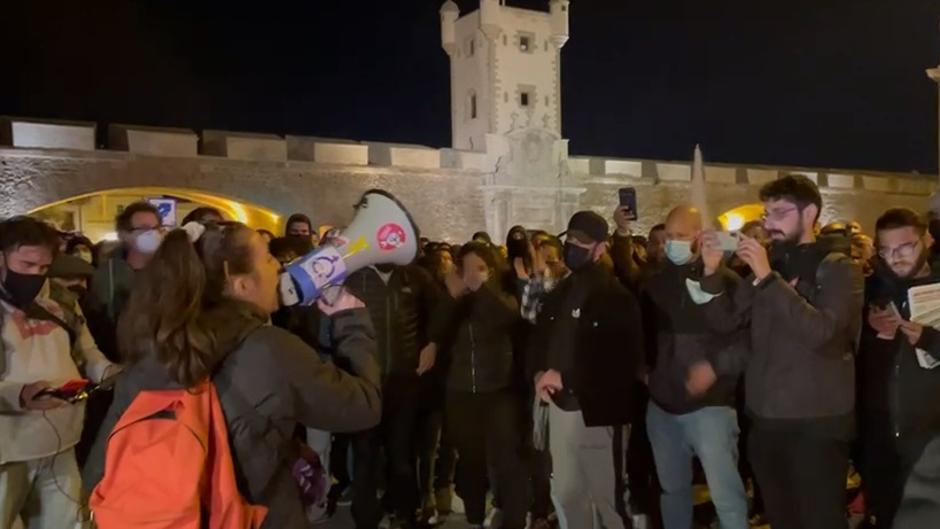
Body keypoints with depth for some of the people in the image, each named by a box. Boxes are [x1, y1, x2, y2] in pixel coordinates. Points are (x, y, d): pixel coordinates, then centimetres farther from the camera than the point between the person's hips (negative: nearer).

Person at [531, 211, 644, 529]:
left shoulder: (616, 295, -9)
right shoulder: (560, 292, 12)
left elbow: (621, 356, -17)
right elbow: (540, 337, 16)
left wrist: (564, 376, -16)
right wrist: (539, 373, -5)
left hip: (596, 409, -6)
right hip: (561, 405, 7)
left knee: (606, 494, 5)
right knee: (565, 493, 18)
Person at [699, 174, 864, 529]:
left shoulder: (838, 267, -6)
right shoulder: (769, 263, 10)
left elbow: (819, 331, -21)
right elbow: (724, 320, 5)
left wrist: (768, 277, -24)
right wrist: (712, 272, -9)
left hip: (817, 421, -5)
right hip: (766, 417, 5)